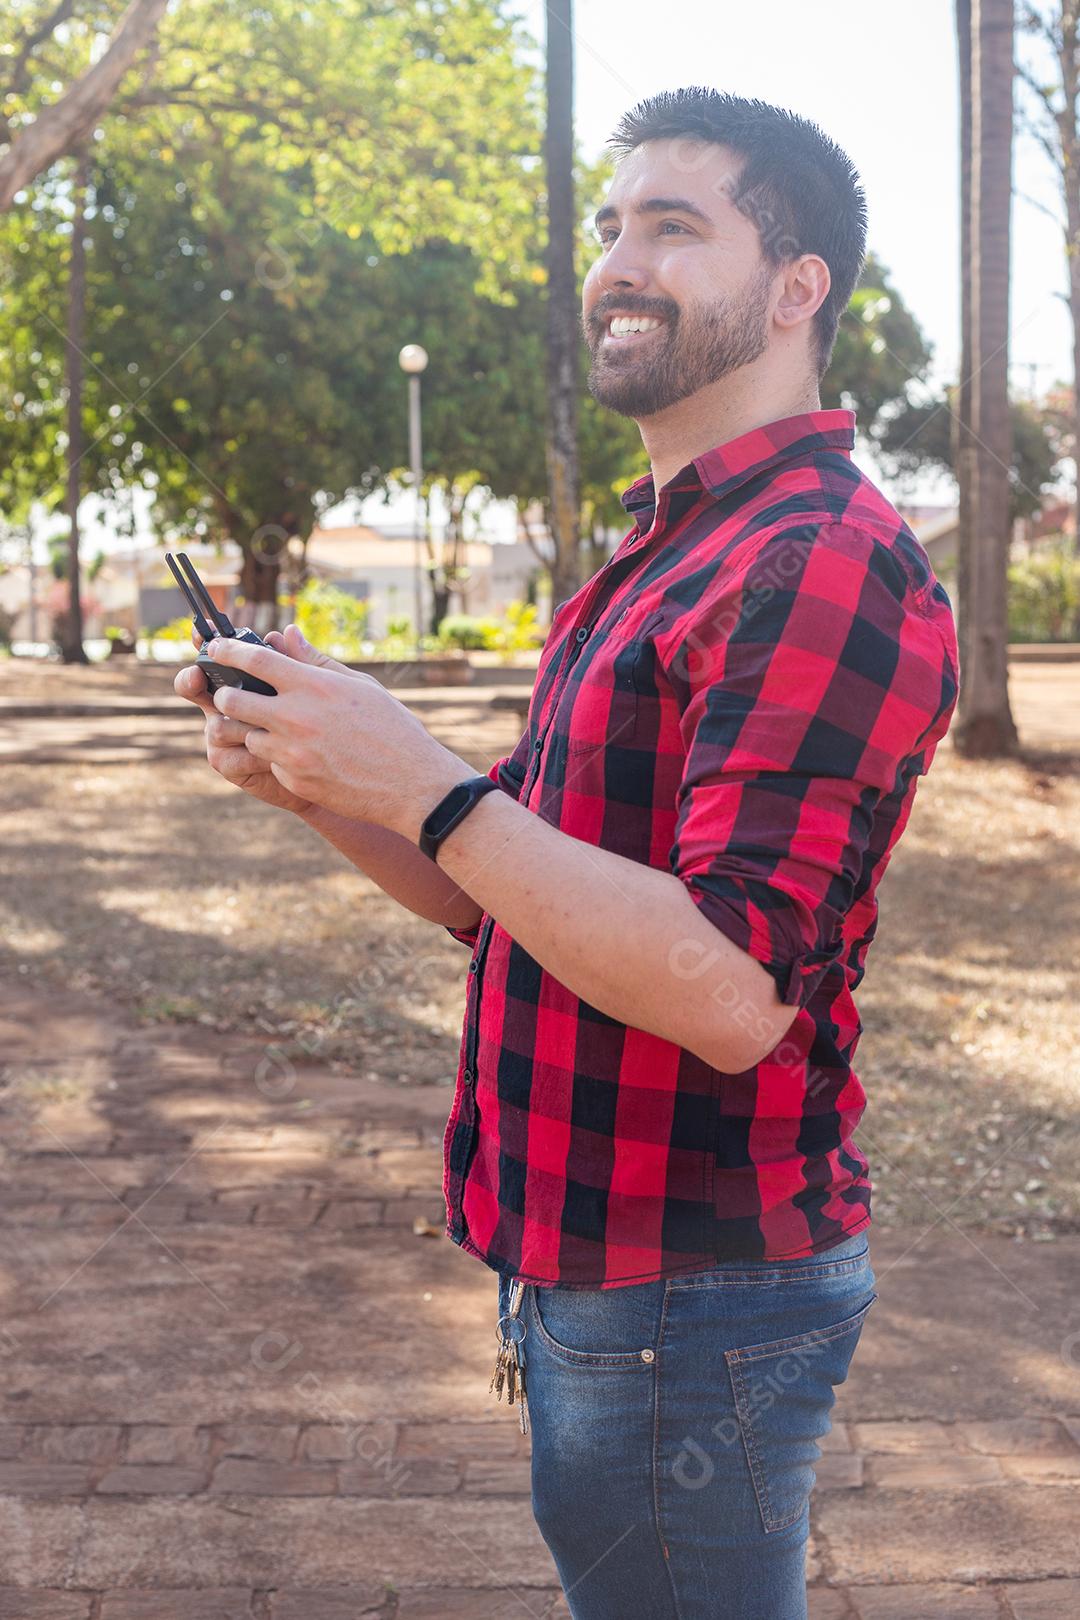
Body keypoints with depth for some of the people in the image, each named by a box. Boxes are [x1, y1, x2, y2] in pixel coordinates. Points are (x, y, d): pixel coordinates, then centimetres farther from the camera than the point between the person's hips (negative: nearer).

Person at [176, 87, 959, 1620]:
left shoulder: (827, 567, -19)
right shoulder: (655, 560, 15)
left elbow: (734, 994, -28)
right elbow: (517, 903, 16)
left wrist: (423, 788, -26)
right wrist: (322, 785, -1)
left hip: (693, 1305, -10)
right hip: (584, 1268, 10)